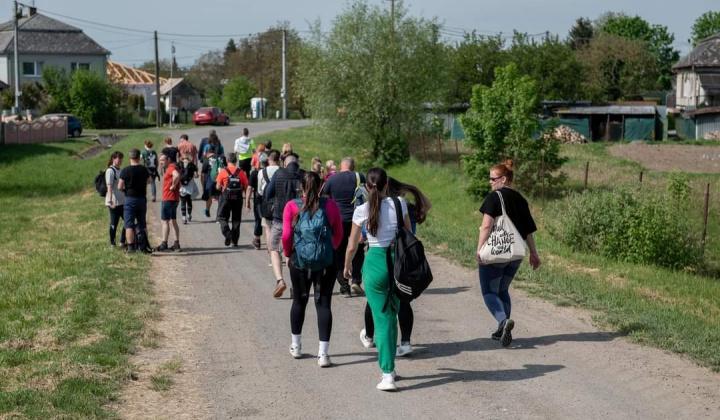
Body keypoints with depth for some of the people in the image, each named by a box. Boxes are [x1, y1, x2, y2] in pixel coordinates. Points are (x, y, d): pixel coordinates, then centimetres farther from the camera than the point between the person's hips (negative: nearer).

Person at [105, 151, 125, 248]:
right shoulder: (110, 171, -11)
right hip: (114, 202, -9)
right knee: (114, 223, 0)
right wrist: (110, 201, -23)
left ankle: (122, 242, 18)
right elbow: (109, 187, -17)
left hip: (122, 201, 9)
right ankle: (112, 244, 10)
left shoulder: (119, 170, 14)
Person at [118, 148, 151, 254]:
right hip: (142, 199, 4)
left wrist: (126, 189, 8)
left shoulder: (125, 170, -12)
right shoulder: (144, 169, 0)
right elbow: (148, 181, 20)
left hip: (130, 199, -4)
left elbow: (120, 187, -12)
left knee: (129, 225, 0)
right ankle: (144, 246, 18)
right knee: (142, 224, 15)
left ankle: (131, 247, -6)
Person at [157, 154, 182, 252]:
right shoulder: (171, 167, 16)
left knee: (164, 221, -6)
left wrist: (173, 186, -24)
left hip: (168, 199, -11)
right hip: (174, 199, 11)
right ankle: (176, 243, 16)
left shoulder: (171, 167, -16)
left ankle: (164, 245, -5)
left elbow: (177, 175, -37)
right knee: (173, 221, 14)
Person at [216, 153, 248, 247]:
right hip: (238, 198, 2)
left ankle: (227, 233, -15)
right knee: (236, 219, 12)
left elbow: (218, 187, -5)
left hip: (226, 198, -2)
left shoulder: (223, 171, -6)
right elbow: (246, 186, 0)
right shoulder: (241, 172, -2)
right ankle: (235, 241, 14)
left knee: (222, 218, 9)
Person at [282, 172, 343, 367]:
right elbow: (338, 234, 3)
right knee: (323, 304, 2)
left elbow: (286, 235, -9)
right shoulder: (330, 205, -2)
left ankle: (296, 346, 31)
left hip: (300, 261, 0)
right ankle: (323, 353, -3)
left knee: (299, 301, 19)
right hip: (326, 262, 0)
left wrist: (288, 254, 7)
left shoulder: (292, 206, -5)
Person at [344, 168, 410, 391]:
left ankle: (388, 375, -6)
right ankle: (389, 367, 29)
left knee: (382, 318, 1)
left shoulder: (362, 210, -7)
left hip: (375, 262, -2)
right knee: (392, 316, 17)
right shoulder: (399, 203, -3)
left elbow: (352, 246, -1)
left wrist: (347, 266, 17)